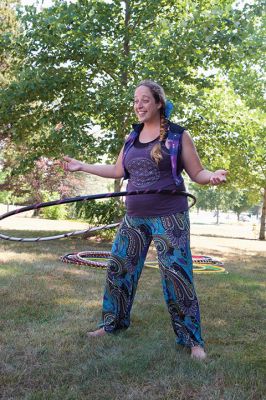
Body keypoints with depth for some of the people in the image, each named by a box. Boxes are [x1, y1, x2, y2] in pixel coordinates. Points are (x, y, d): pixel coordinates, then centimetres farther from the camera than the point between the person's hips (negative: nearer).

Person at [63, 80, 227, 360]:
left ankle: (192, 340, 7)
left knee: (176, 274, -6)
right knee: (118, 268, 8)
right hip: (134, 217, 6)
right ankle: (112, 323, 27)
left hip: (169, 217, -5)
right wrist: (82, 166, 21)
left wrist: (213, 176, -24)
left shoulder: (178, 135, -4)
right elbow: (118, 171, 21)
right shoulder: (132, 138, 11)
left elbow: (197, 173, -2)